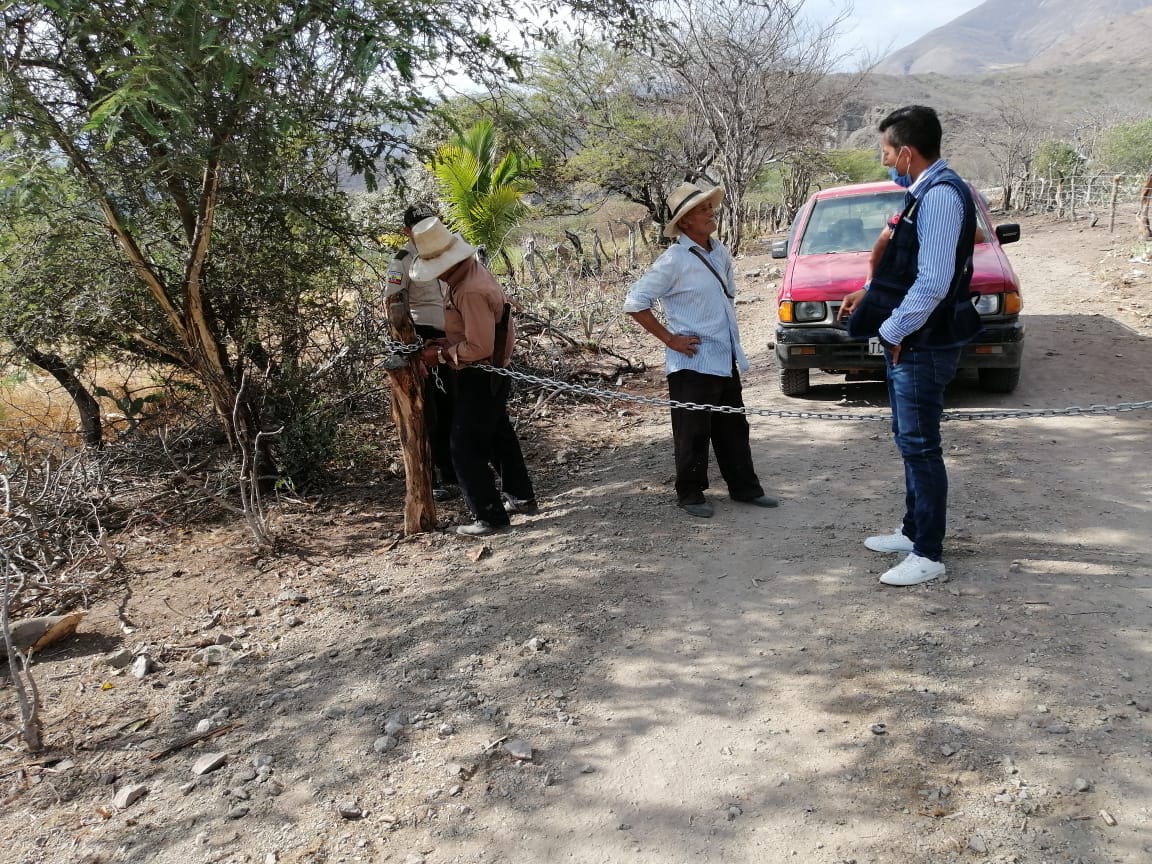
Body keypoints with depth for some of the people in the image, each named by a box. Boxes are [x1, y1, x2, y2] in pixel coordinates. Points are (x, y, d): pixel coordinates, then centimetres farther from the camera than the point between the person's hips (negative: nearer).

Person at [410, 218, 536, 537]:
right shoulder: (471, 271, 3)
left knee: (466, 447, -2)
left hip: (481, 377, -10)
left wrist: (440, 354, -17)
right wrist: (444, 342, 3)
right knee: (498, 434, 23)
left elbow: (479, 347, -28)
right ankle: (520, 496, 37)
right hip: (492, 374, 10)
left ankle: (490, 516, 6)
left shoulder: (470, 291, -28)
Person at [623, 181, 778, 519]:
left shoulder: (719, 251, 8)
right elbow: (634, 303, -14)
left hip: (726, 359, 7)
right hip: (692, 363, -7)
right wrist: (670, 338, -14)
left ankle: (744, 487, 26)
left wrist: (729, 333, 14)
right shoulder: (674, 260, -14)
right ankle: (690, 494, 16)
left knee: (734, 427, 15)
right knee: (693, 432, 2)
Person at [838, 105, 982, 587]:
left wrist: (894, 330, -18)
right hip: (910, 341, 10)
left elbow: (933, 281, -26)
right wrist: (868, 293, 21)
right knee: (909, 441, 18)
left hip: (924, 344, -10)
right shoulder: (924, 191, 11)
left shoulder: (941, 195, -20)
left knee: (920, 446, -3)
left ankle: (928, 556, 7)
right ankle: (913, 531, 32)